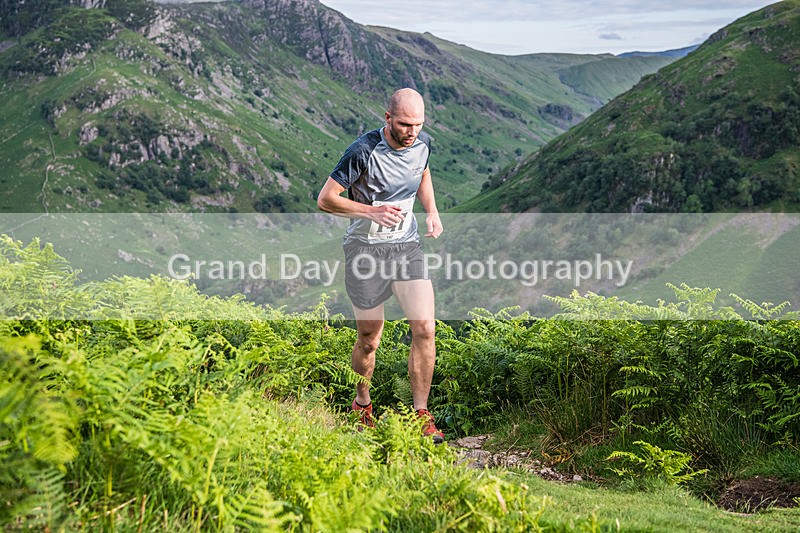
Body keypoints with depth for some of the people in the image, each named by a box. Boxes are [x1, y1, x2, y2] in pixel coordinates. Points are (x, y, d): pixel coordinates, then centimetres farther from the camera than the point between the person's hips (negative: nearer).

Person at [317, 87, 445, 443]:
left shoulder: (423, 143, -1)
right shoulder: (364, 151, -18)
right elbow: (325, 199, -14)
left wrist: (432, 211, 5)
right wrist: (372, 211, -25)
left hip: (407, 245, 4)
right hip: (366, 249, -4)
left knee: (425, 327, -10)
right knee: (369, 339, 5)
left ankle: (420, 414, 3)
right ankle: (362, 405, 32)